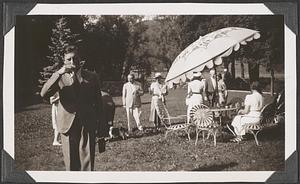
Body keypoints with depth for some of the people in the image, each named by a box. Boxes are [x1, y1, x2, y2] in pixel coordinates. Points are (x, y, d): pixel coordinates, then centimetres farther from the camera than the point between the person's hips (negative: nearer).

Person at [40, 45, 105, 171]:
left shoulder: (91, 77, 8)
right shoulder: (59, 78, 6)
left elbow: (98, 102, 11)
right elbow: (43, 93, -12)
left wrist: (100, 127, 8)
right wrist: (59, 73, -20)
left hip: (88, 126, 0)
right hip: (68, 126, 0)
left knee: (87, 162, -3)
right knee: (71, 163, 6)